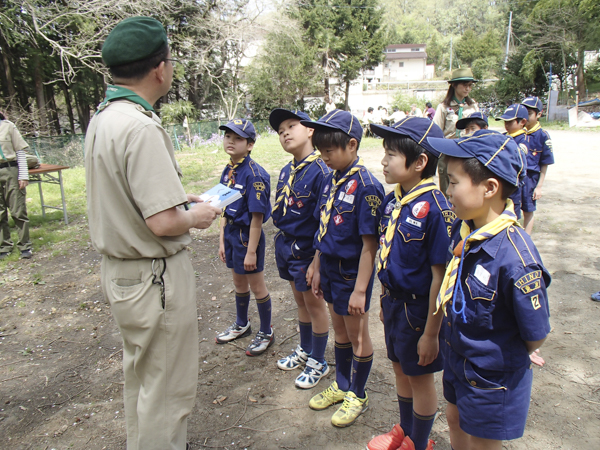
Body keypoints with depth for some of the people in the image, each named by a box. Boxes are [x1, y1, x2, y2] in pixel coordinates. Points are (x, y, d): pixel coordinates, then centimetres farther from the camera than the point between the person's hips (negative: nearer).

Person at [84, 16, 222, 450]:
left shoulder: (102, 118, 6)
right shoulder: (141, 127, -25)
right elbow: (163, 223, -28)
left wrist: (176, 197, 16)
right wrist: (196, 217, -8)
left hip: (119, 270, 10)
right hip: (155, 277, -10)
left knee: (140, 374, 27)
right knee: (167, 388, 8)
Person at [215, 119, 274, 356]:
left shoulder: (254, 174, -20)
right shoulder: (227, 172, 4)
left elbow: (257, 216, -20)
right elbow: (225, 210, 9)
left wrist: (251, 251, -19)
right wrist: (222, 240, 10)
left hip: (248, 235, -8)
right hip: (232, 233, 8)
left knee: (257, 286, 9)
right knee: (239, 283, 23)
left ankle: (266, 332, 29)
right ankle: (241, 325, 45)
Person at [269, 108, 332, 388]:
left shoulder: (320, 171, -18)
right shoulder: (286, 171, 7)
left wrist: (318, 260, -20)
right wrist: (282, 244, 12)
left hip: (307, 249, -7)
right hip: (287, 246, 7)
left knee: (314, 302, 8)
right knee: (300, 300, 20)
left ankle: (318, 362, 26)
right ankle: (305, 351, 39)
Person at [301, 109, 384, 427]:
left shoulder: (365, 186, -21)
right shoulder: (331, 180, 3)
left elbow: (369, 243, -22)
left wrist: (360, 289, -21)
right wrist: (316, 267, 12)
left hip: (352, 272, -7)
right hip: (330, 269, 7)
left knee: (358, 337, 13)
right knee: (340, 332, 23)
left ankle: (358, 395, 35)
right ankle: (342, 385, 44)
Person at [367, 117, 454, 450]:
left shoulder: (435, 209, -25)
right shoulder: (391, 200, -1)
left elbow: (440, 276, -22)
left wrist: (431, 332, -18)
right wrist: (385, 301, 13)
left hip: (419, 307, -7)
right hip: (394, 302, 7)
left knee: (420, 376, 14)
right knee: (400, 368, 24)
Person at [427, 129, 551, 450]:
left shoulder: (515, 255, -34)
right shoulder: (462, 230, -10)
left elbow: (536, 335, -21)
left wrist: (503, 358, -5)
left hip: (493, 375, -7)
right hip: (457, 358, 7)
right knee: (455, 421, 28)